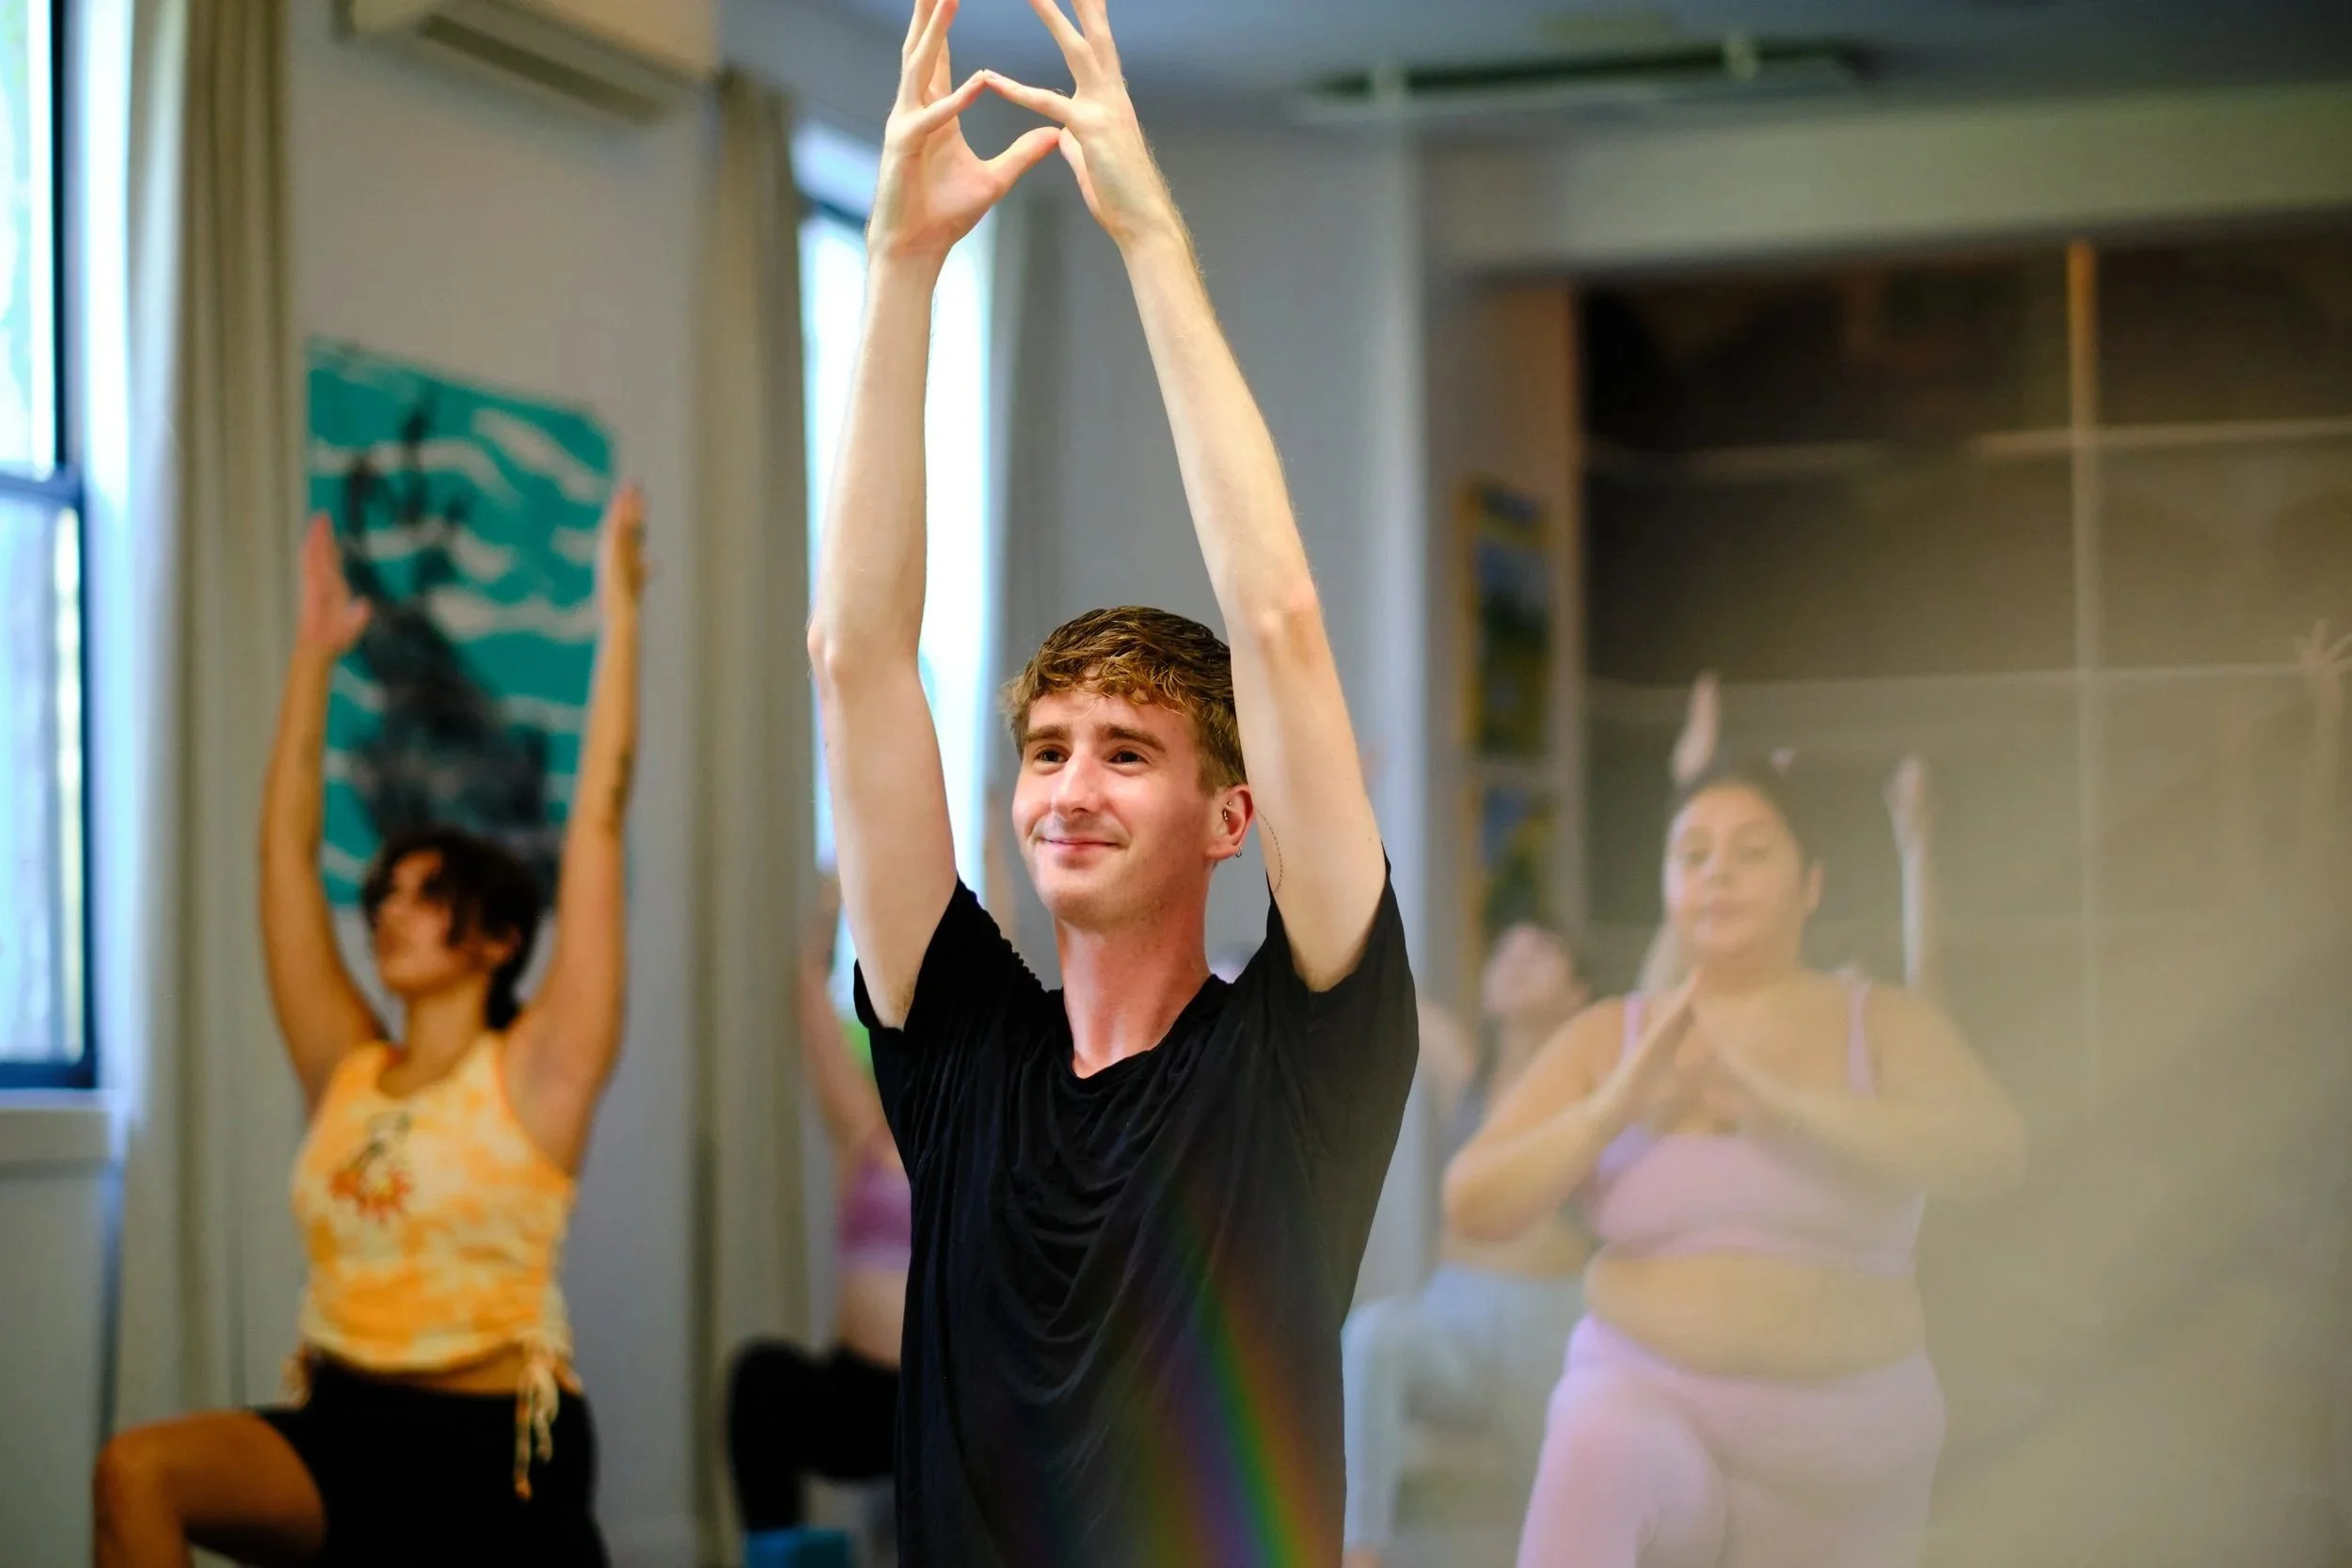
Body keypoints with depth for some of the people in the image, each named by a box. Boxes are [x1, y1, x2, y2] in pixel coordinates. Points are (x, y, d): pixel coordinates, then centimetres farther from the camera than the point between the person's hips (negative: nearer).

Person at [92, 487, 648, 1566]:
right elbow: (286, 849, 13)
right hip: (338, 1431, 4)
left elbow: (598, 823, -7)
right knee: (137, 1471, -24)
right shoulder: (344, 1071, 9)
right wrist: (314, 654, 15)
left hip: (493, 1448, -4)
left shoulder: (537, 1072, -3)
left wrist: (619, 614, -6)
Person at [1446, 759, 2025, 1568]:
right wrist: (1618, 1105, -20)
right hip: (1650, 1408, -1)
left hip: (1840, 1451, 1)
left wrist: (1783, 1104, -32)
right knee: (1596, 1452, -38)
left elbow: (1994, 1150, -21)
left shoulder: (1885, 1026, -2)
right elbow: (1473, 1202, -4)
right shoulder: (1606, 1038, 2)